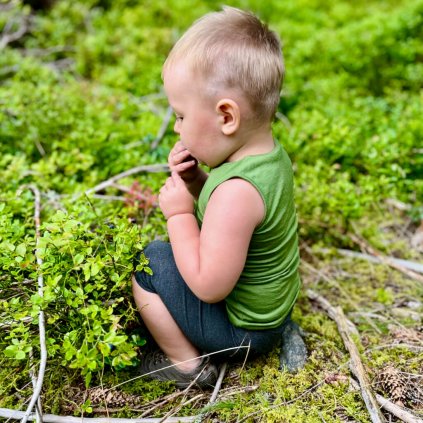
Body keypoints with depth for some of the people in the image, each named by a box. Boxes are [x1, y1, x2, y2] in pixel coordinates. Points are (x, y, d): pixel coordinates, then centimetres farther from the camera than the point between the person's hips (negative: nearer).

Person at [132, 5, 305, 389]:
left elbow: (208, 287, -30)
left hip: (242, 328, -9)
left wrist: (179, 213, -21)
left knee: (145, 264, -6)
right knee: (165, 250, 22)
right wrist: (196, 181, -9)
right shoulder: (273, 154, -7)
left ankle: (188, 363, 6)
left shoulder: (237, 191, -35)